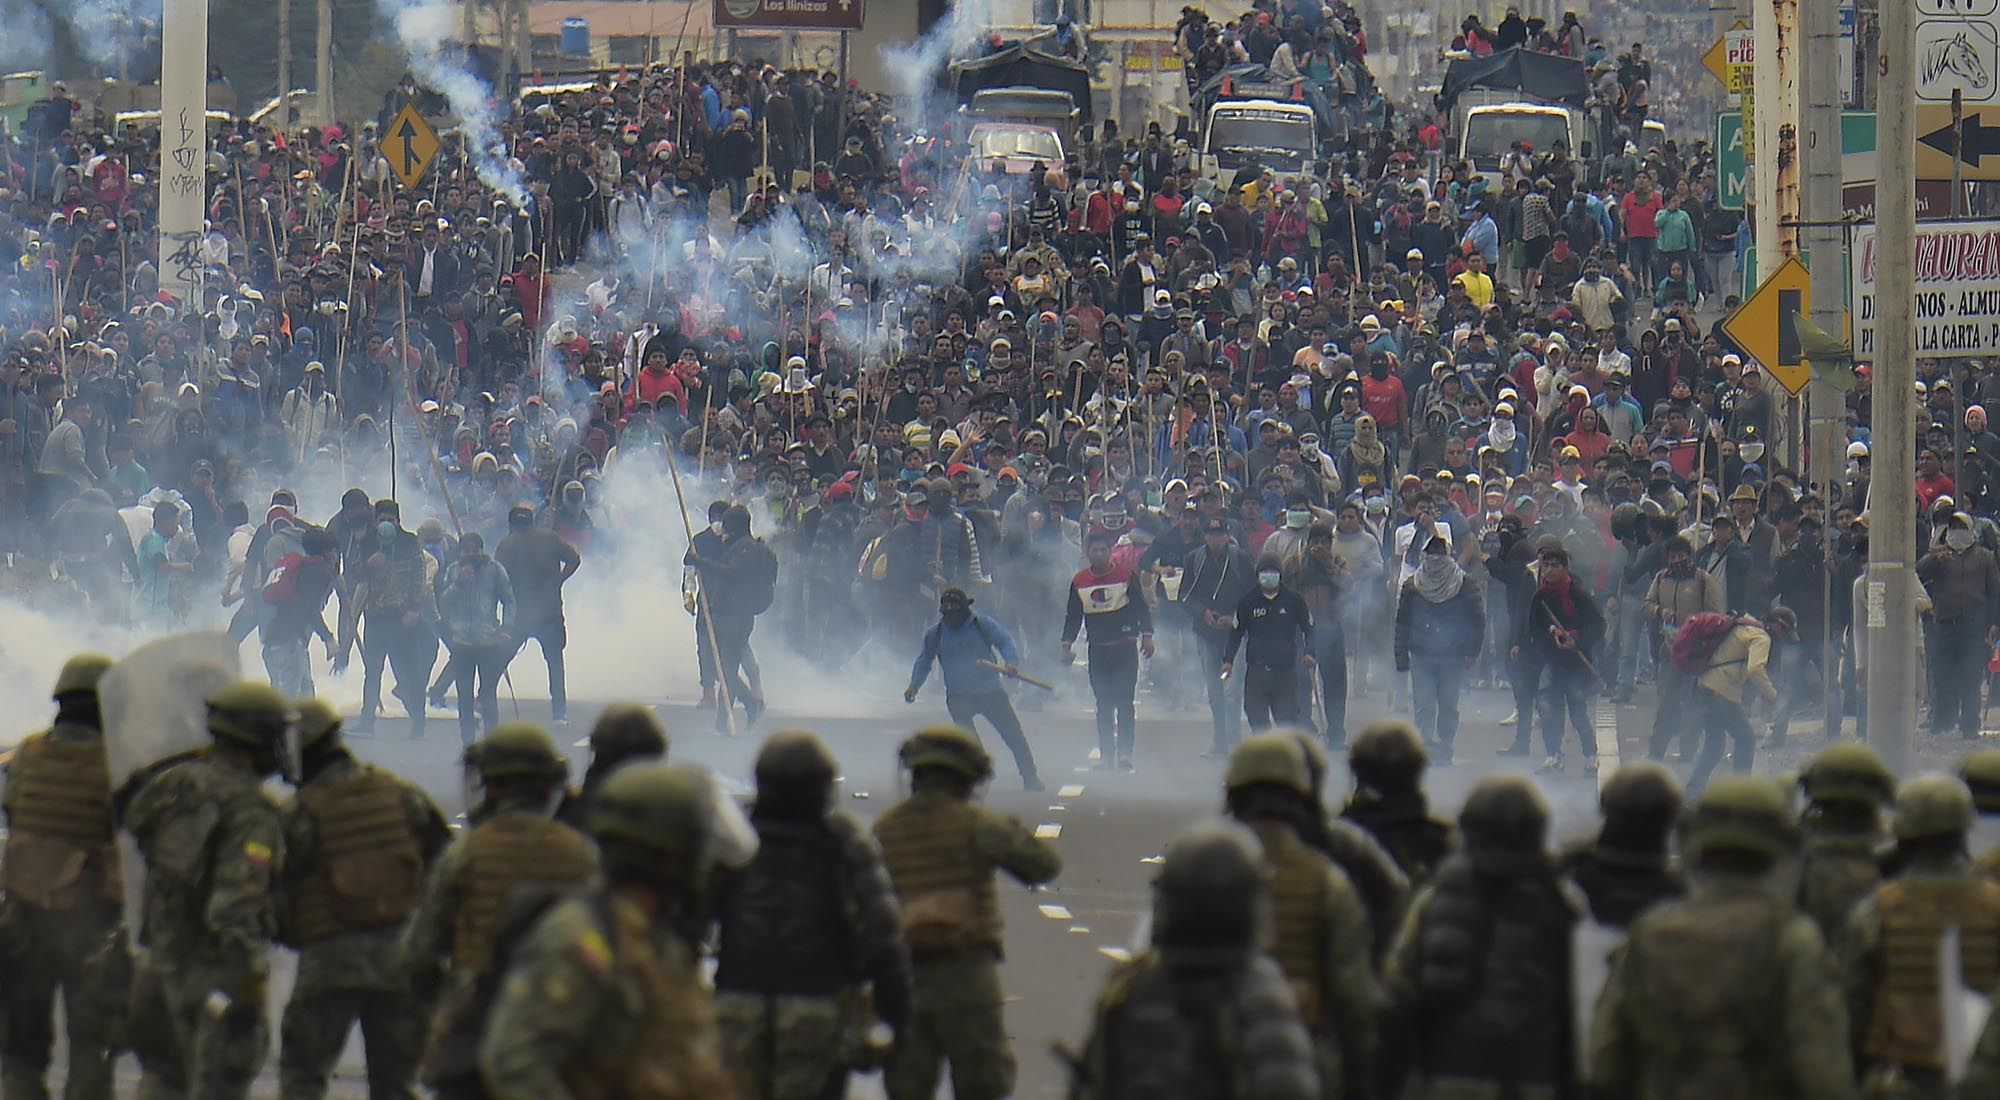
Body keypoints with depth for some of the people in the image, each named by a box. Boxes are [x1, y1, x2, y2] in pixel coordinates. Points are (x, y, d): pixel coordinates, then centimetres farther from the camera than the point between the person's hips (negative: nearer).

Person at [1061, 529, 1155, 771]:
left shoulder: (1126, 574, -2)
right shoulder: (1079, 581, 6)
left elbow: (1141, 606, 2)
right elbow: (1073, 615, 13)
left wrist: (1146, 635, -5)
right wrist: (1067, 644, 7)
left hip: (1125, 648, -3)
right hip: (1098, 649, 3)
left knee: (1124, 701, -7)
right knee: (1103, 704, 5)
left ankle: (1125, 753, -5)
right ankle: (1105, 755, 9)